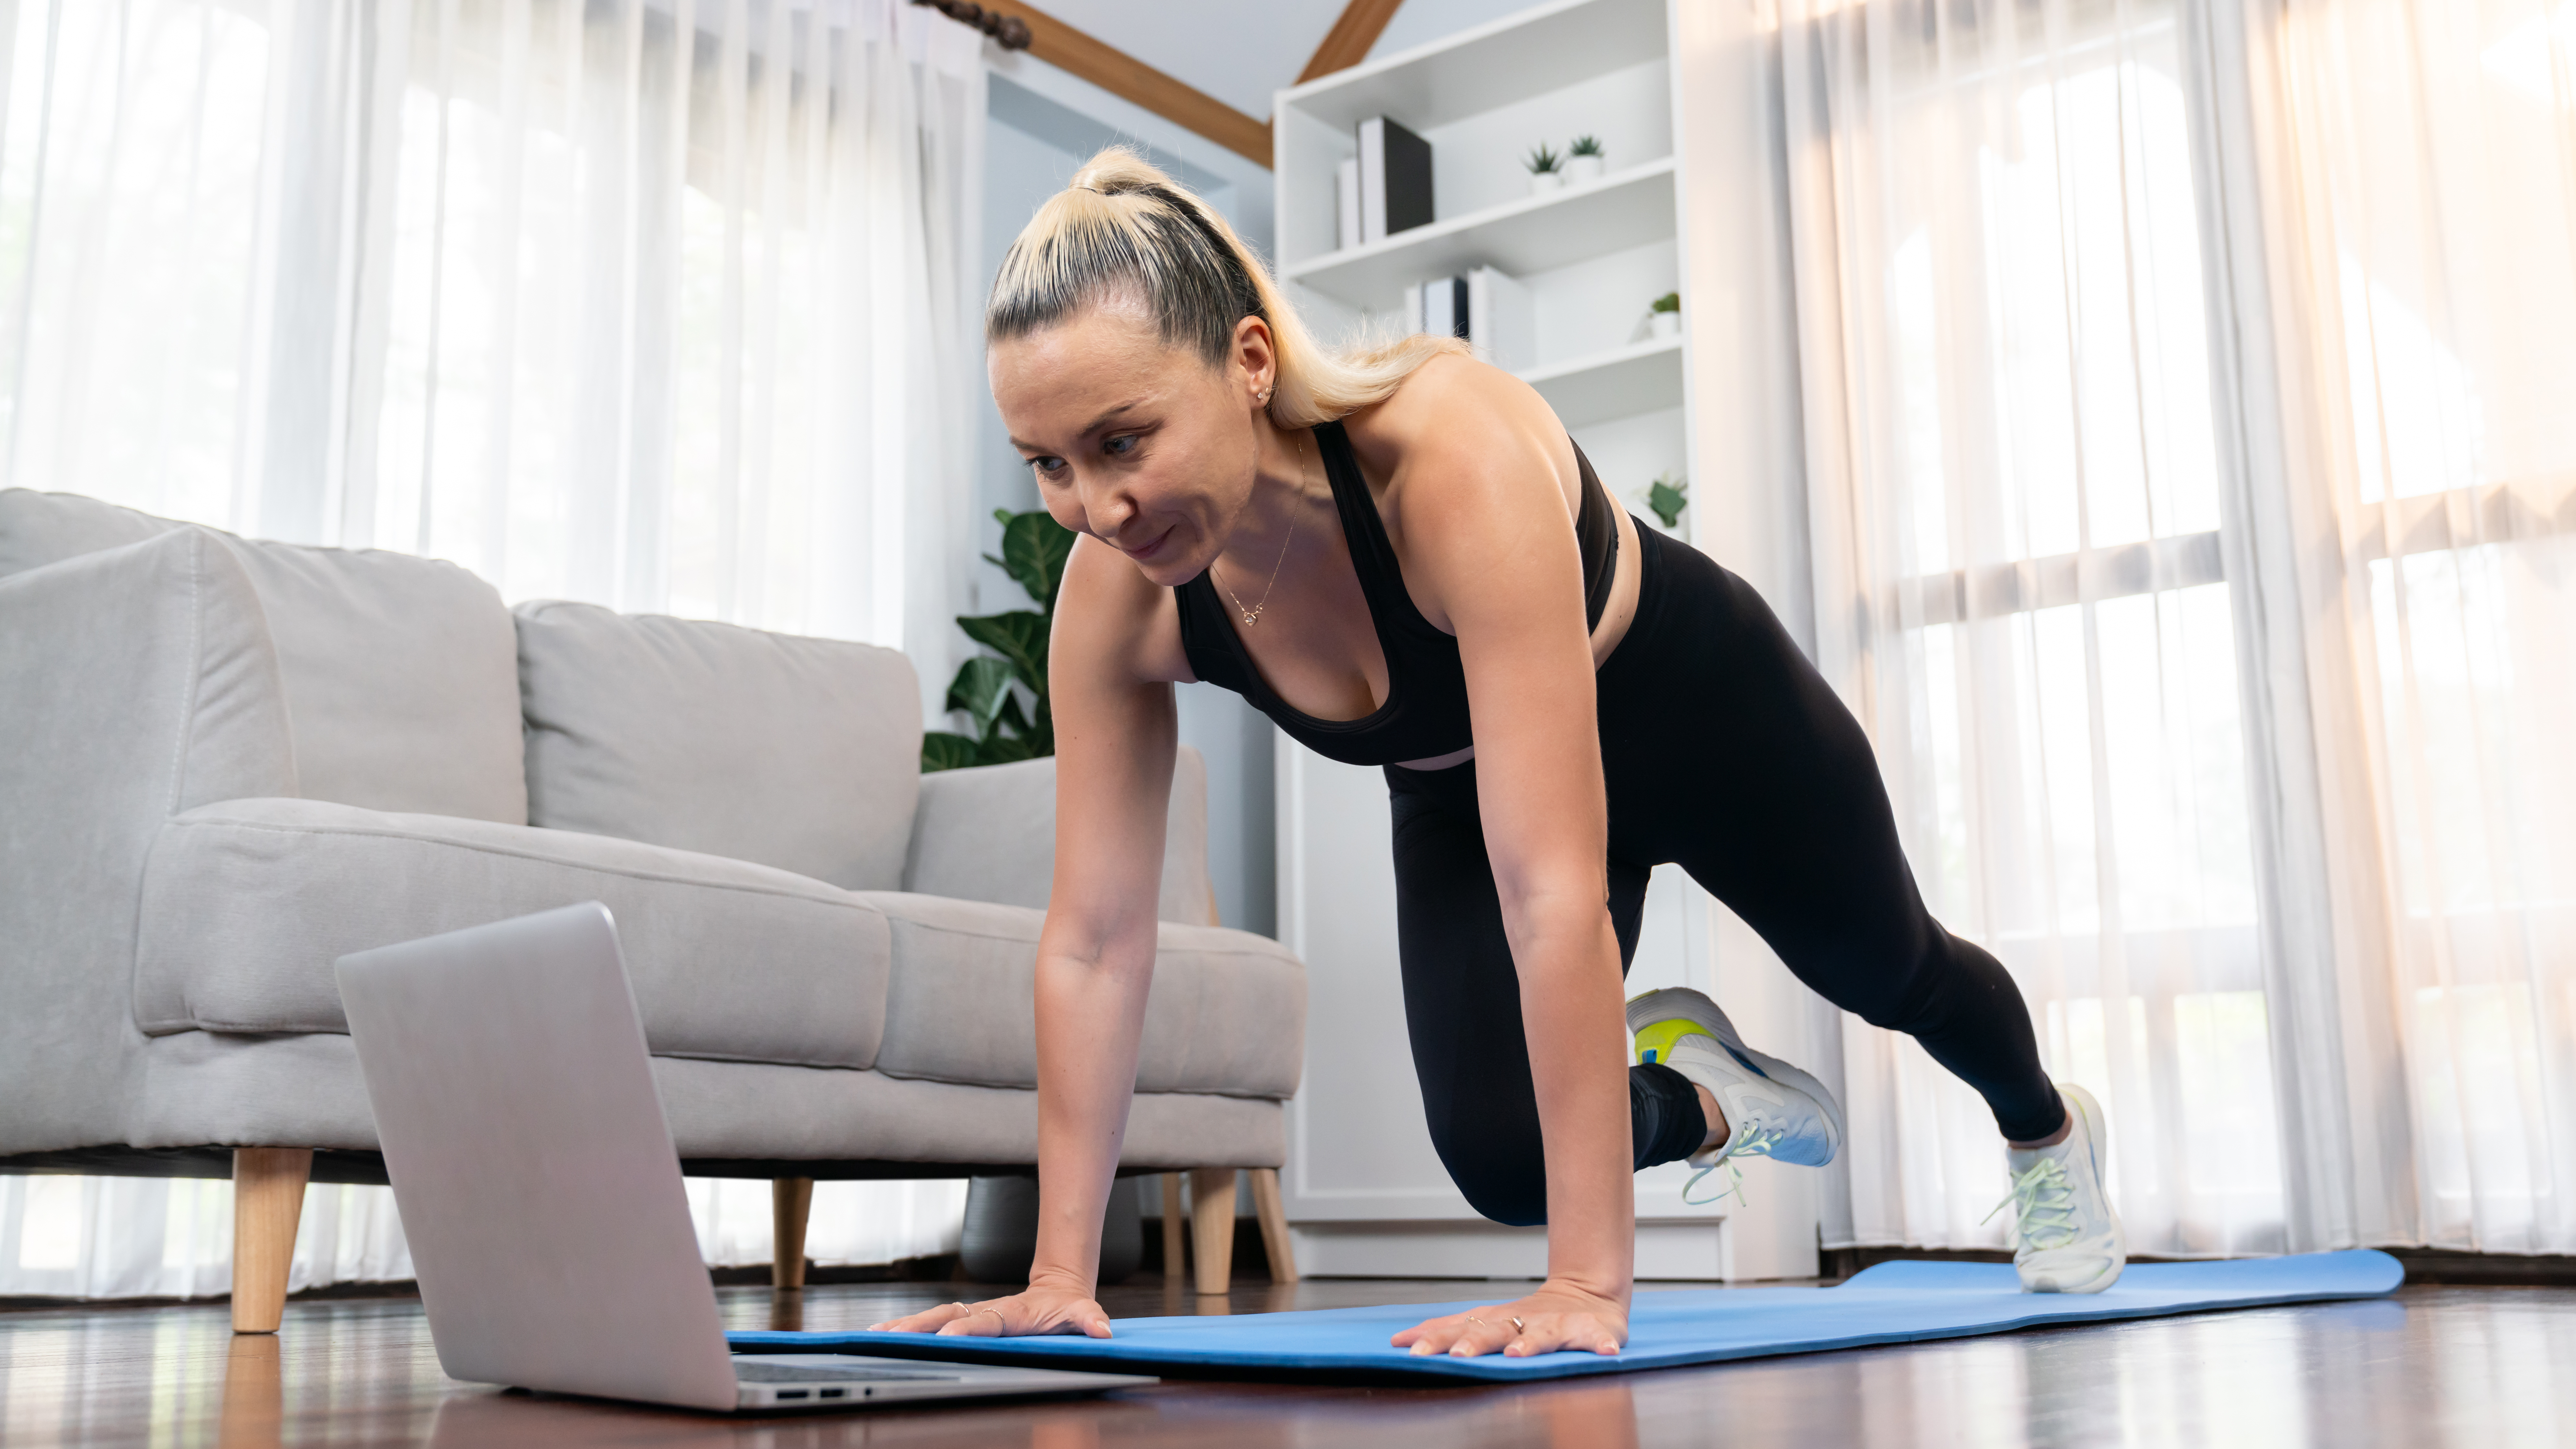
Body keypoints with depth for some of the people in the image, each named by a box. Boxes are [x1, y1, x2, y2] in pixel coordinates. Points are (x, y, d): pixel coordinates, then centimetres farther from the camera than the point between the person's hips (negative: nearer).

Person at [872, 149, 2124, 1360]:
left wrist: (1590, 1282, -46)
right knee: (1501, 1164, -9)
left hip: (1696, 706, -3)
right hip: (1461, 793, 3)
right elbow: (1092, 940, -22)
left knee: (1887, 972, 23)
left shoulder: (1457, 453, -46)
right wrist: (1059, 1271, -22)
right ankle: (1702, 1099, 26)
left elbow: (1553, 886, -48)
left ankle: (2048, 1131, 59)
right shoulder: (1117, 594, -29)